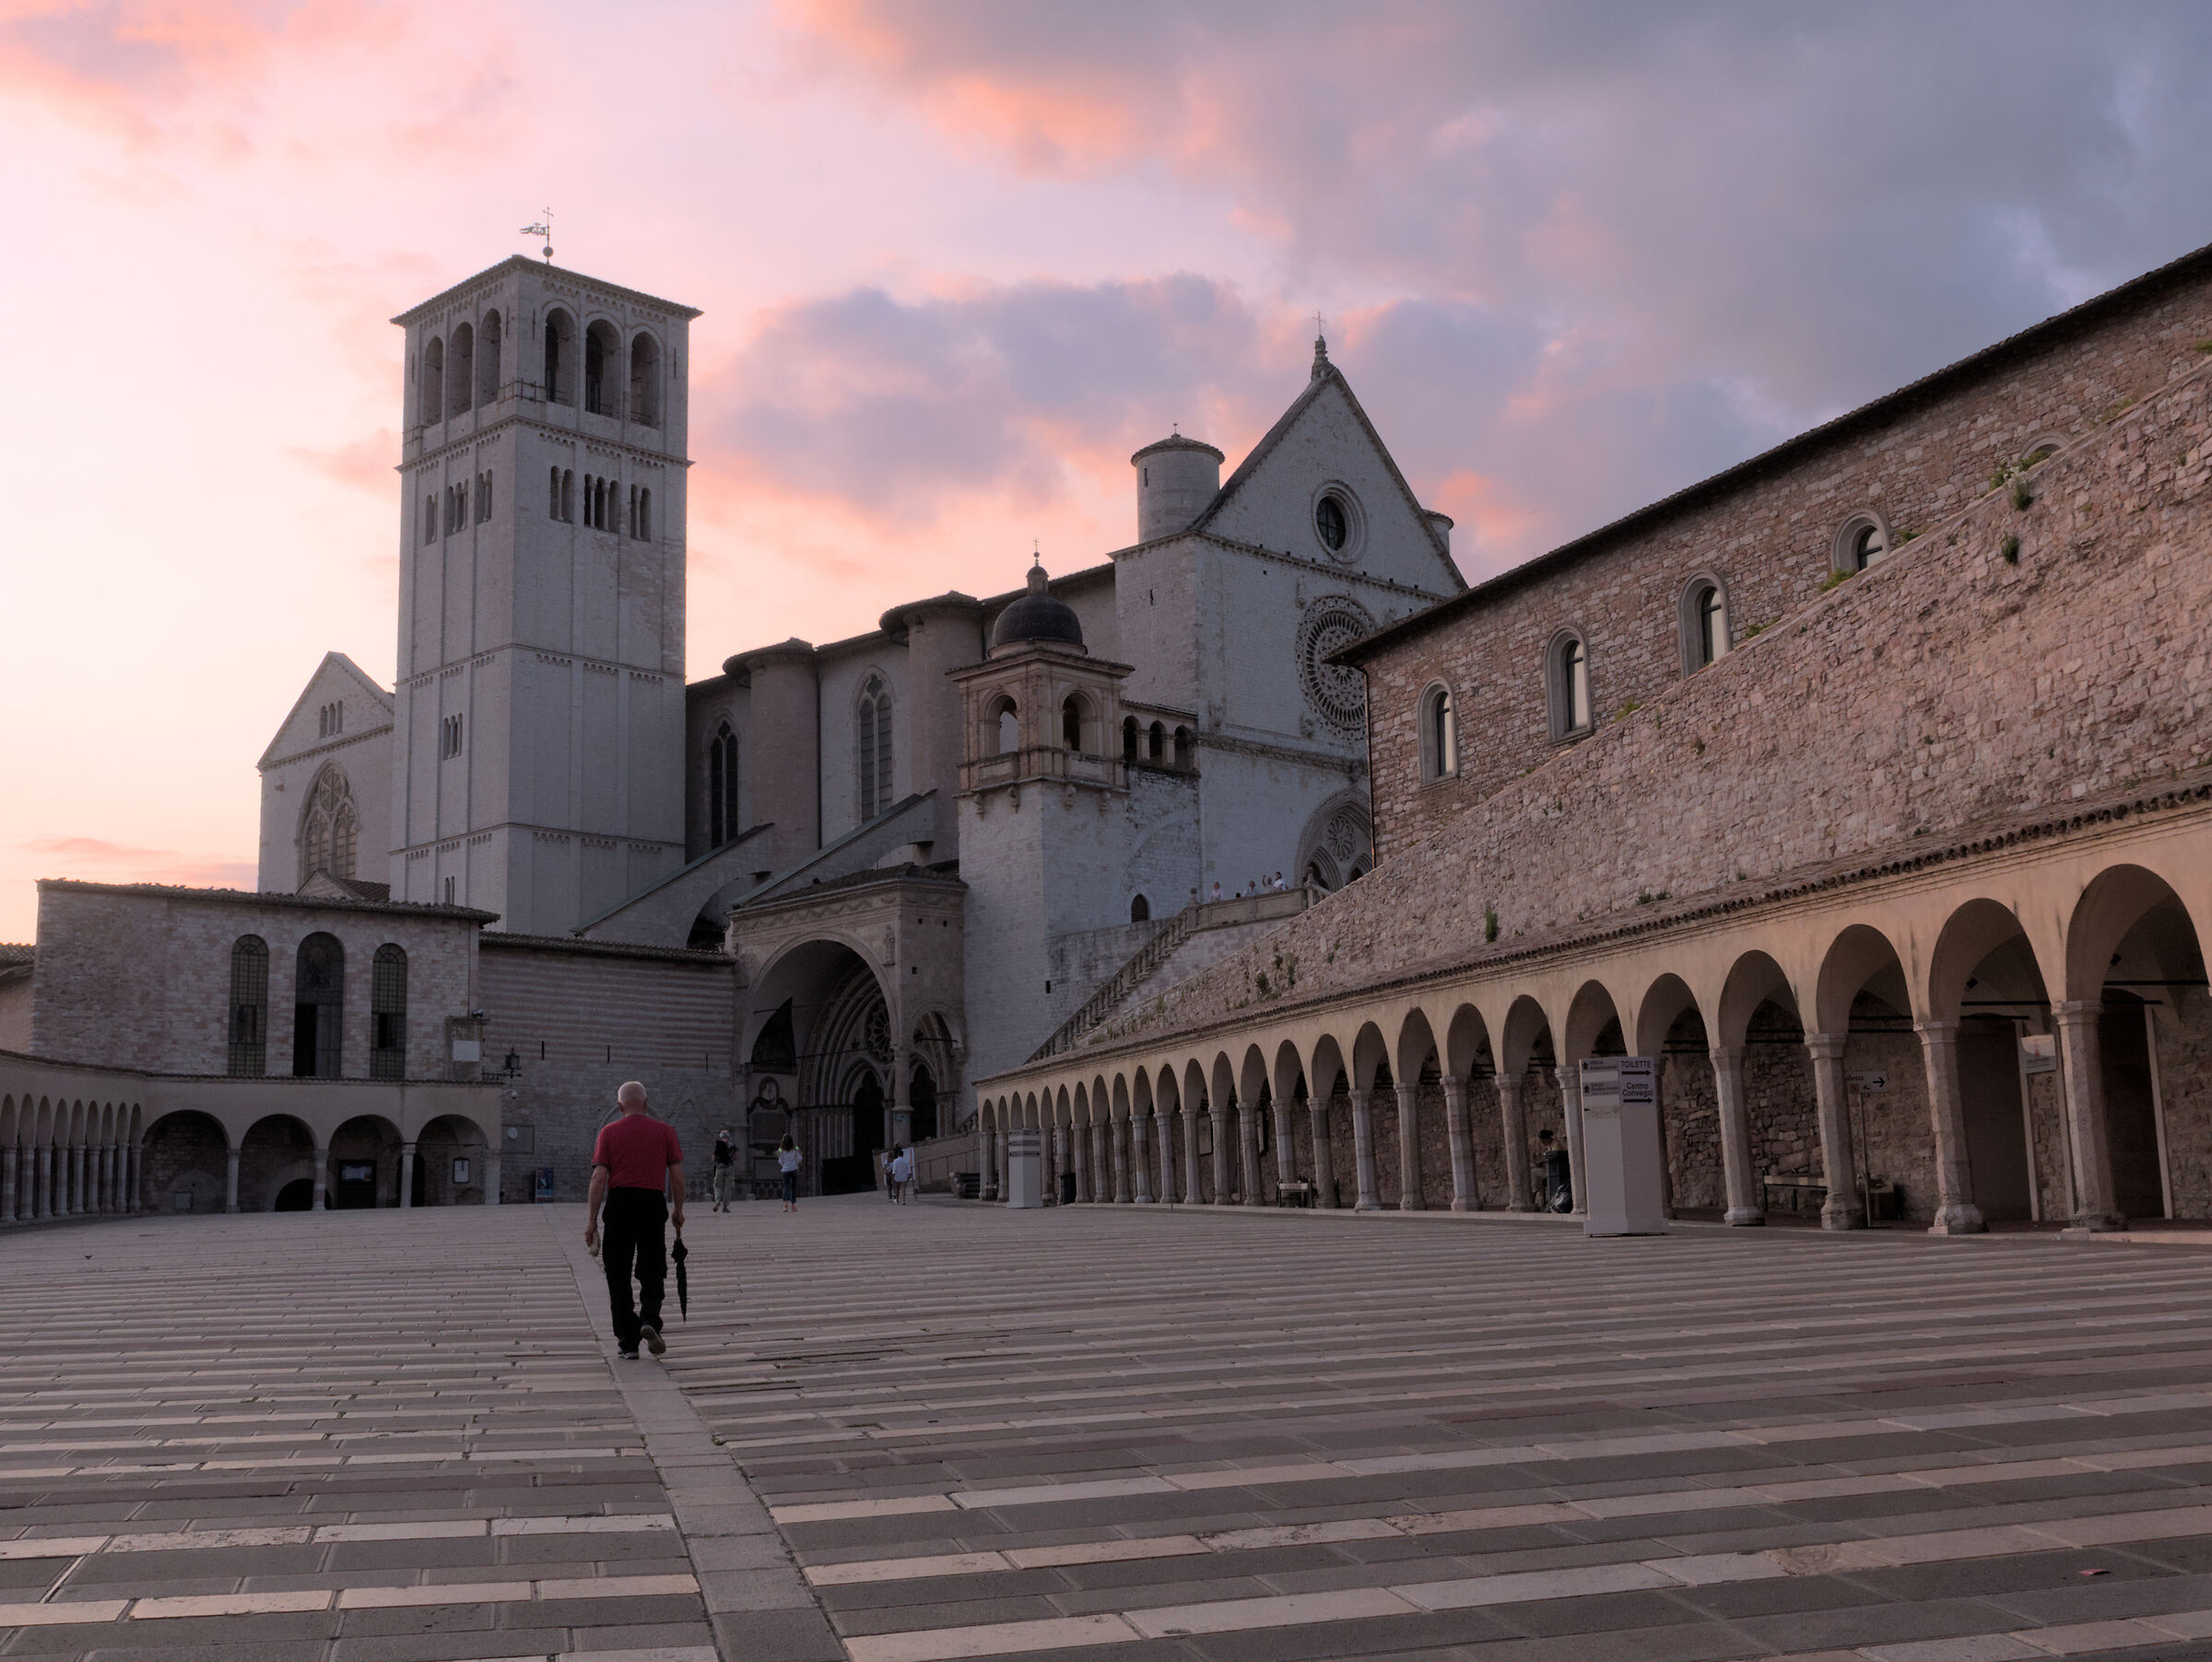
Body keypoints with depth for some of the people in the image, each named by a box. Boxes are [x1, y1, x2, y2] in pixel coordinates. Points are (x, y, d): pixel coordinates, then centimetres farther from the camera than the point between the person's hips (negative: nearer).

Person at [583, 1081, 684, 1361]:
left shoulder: (609, 1132, 5)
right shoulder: (664, 1131, 7)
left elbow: (599, 1177, -3)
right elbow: (677, 1176, 4)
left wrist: (591, 1220, -2)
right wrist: (678, 1210, 16)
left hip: (619, 1204, 0)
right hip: (653, 1202, 0)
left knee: (618, 1275, 7)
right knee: (652, 1270, 11)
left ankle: (628, 1343, 7)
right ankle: (650, 1319, -15)